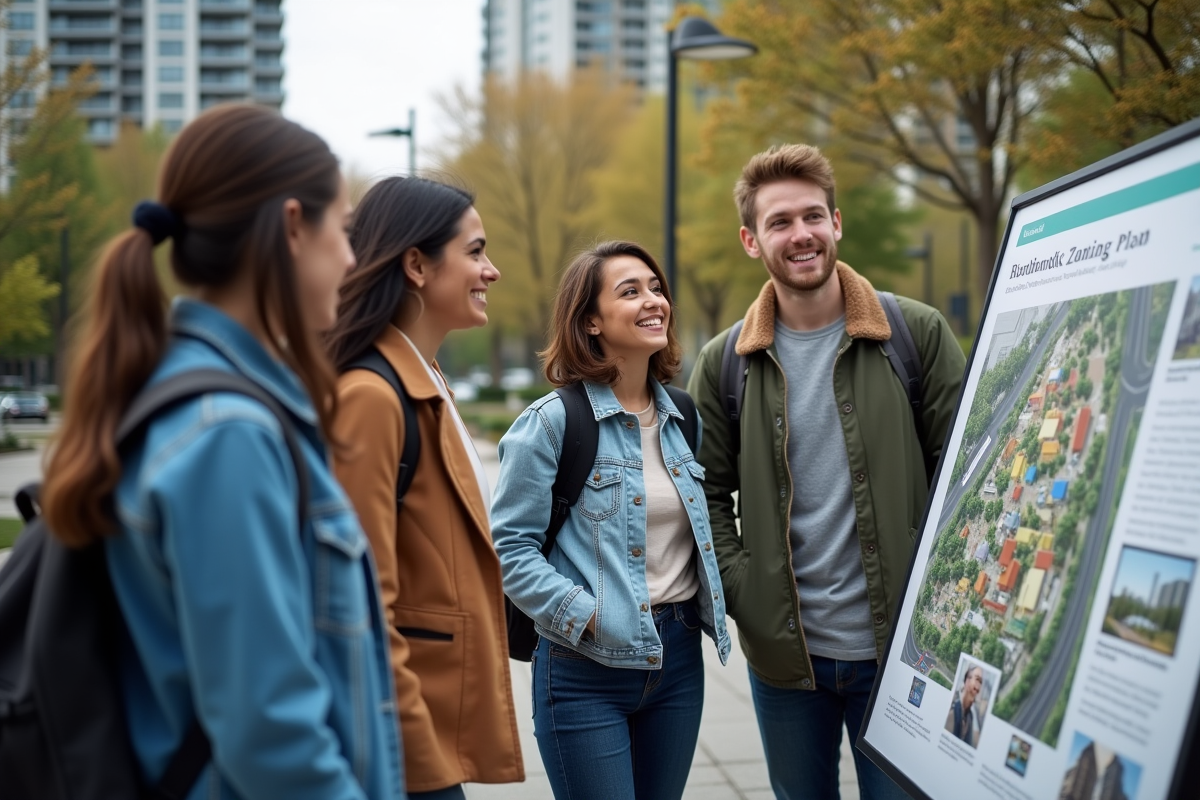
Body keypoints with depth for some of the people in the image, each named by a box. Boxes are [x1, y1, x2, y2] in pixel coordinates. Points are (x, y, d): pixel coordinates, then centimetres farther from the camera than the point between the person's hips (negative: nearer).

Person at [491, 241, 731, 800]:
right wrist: (588, 616, -20)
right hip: (587, 668, -6)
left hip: (678, 656, 6)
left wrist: (719, 597, 7)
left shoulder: (682, 418, 9)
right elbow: (510, 547, -14)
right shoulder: (551, 422, -10)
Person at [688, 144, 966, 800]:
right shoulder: (724, 363, 2)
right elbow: (709, 494, 6)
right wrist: (744, 595, -6)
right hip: (782, 653, 2)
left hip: (899, 646, -2)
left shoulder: (918, 334, -3)